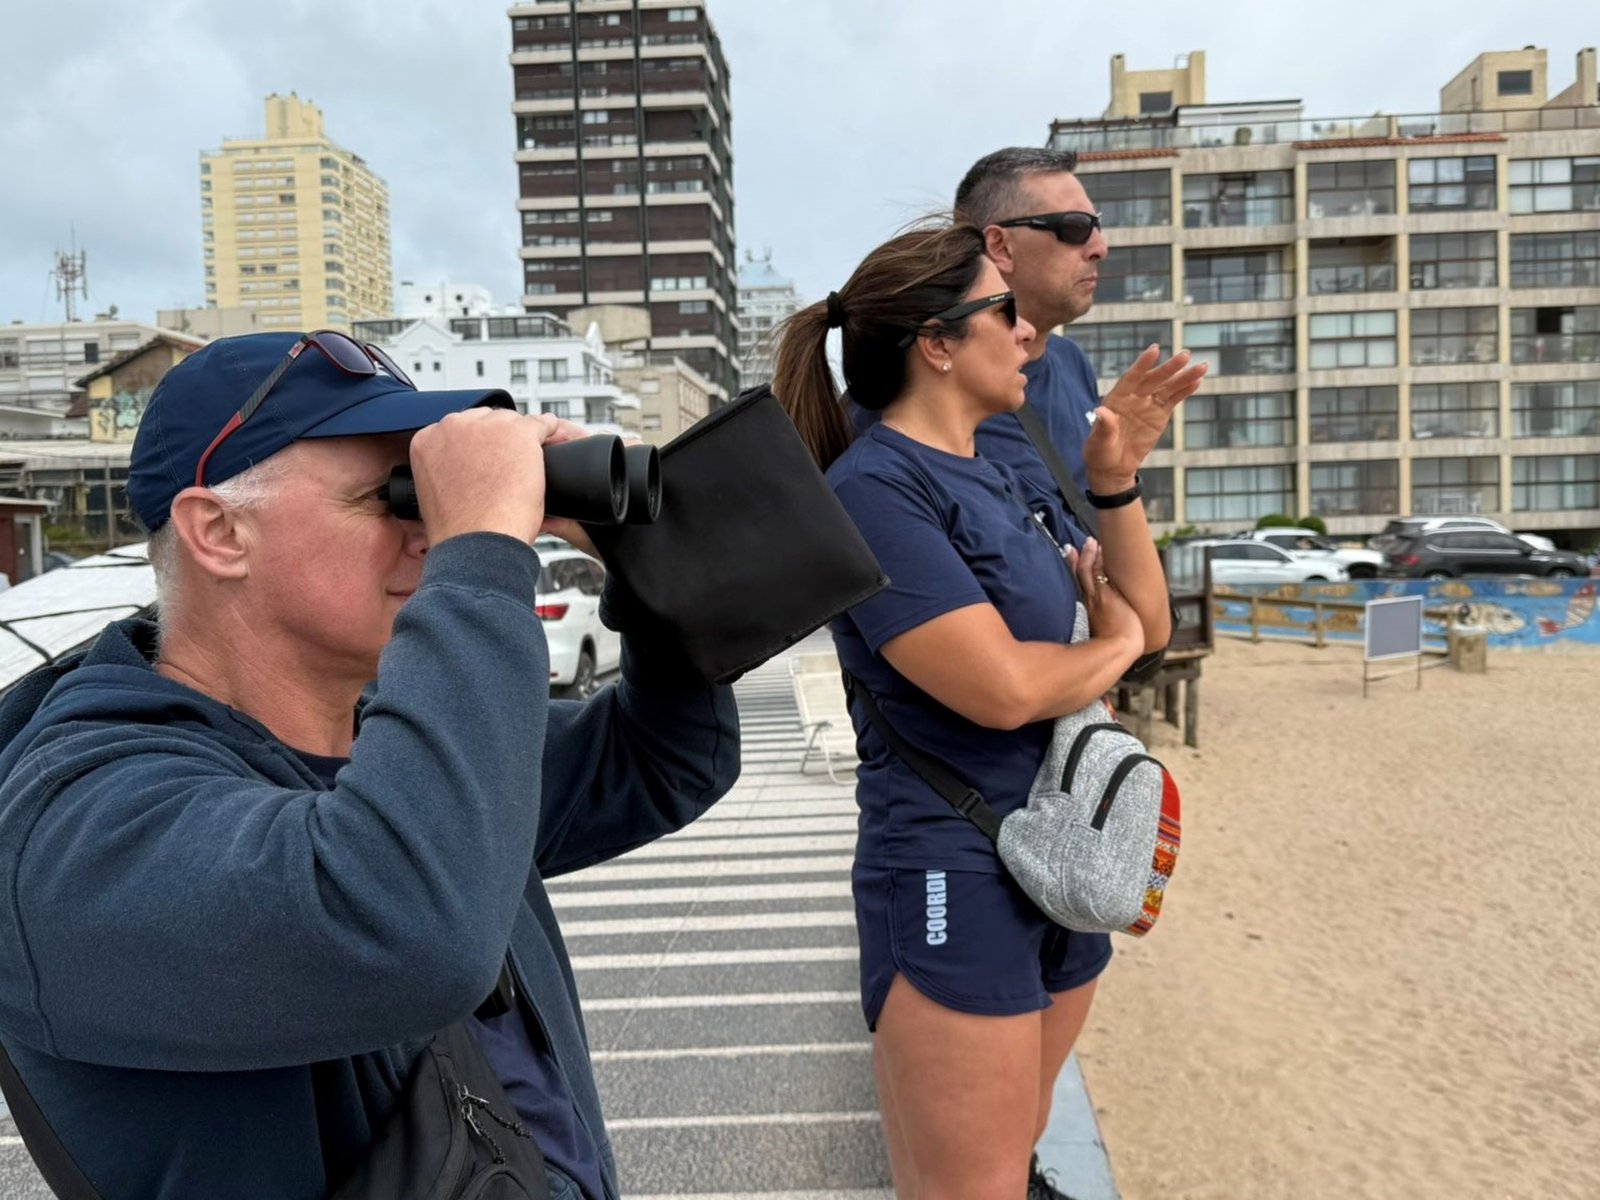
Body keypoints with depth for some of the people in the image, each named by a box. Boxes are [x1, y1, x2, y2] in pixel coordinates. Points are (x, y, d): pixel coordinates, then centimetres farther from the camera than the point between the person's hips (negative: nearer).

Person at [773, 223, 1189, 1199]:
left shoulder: (1007, 480, 8)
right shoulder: (874, 486, -17)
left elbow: (1141, 619, 12)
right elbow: (1003, 686, -25)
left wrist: (1116, 479, -1)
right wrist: (1113, 647, -6)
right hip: (956, 879, -8)